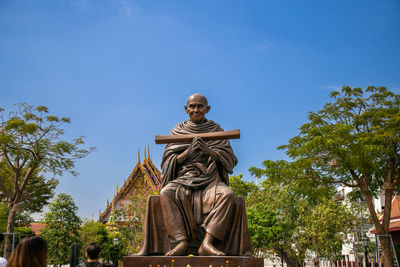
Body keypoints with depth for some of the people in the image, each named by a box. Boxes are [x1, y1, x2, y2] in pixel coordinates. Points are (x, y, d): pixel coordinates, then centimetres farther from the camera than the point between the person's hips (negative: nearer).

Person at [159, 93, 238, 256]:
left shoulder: (216, 130, 12)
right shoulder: (178, 131, 12)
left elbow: (229, 159, 2)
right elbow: (169, 161, 4)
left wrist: (208, 150, -16)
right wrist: (188, 152, -15)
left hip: (210, 179, 0)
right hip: (184, 178, 0)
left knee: (227, 194, -32)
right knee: (166, 193, -31)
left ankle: (207, 243, -33)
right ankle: (182, 242, -30)